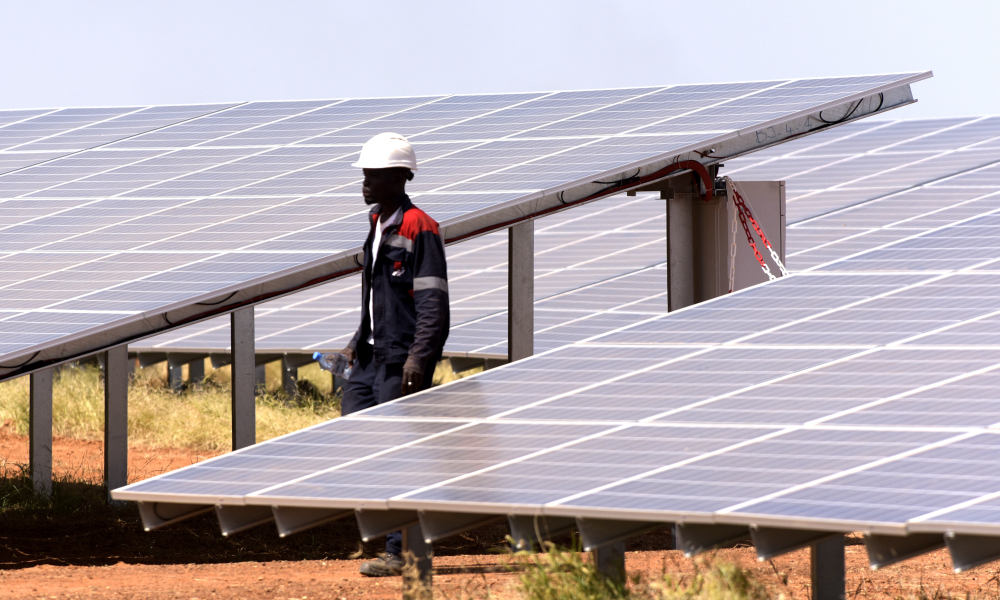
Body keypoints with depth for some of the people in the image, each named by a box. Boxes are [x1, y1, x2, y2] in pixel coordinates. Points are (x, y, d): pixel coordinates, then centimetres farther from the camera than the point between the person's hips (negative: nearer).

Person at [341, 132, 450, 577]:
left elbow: (433, 302, -18)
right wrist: (359, 342, 24)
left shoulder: (420, 230, -14)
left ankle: (398, 553, -4)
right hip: (372, 356, 9)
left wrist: (418, 358, -25)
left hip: (401, 361, -9)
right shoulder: (377, 224, 15)